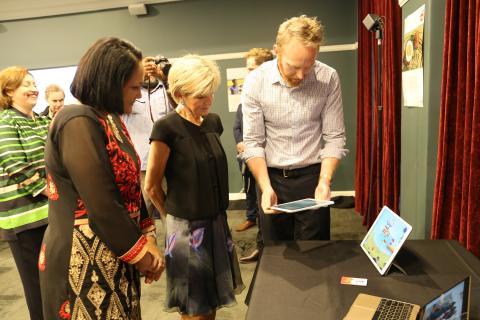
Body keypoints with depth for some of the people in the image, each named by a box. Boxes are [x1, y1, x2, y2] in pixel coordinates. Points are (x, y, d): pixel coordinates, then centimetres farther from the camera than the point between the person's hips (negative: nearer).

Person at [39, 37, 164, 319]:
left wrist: (148, 239, 2)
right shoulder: (78, 123, -21)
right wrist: (141, 253, -12)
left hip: (114, 256, 8)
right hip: (87, 263, -8)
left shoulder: (111, 119, 8)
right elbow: (103, 207, -25)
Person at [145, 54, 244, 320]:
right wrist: (175, 216, 3)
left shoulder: (213, 122, 3)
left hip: (216, 221, 6)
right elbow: (152, 186, -10)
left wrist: (217, 215, 14)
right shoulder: (167, 128, -17)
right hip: (186, 227, -6)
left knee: (212, 296, 21)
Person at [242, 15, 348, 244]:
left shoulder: (329, 78, -10)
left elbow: (334, 137, -6)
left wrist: (324, 181, -18)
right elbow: (253, 142, -8)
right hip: (272, 176, 1)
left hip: (312, 175, 0)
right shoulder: (255, 81, -10)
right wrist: (266, 188, -18)